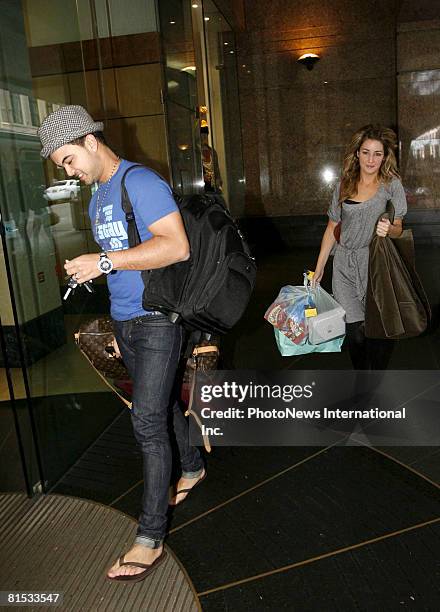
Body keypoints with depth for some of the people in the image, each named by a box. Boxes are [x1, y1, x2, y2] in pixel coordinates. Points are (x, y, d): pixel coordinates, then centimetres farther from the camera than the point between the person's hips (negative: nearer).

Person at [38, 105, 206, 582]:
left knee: (147, 420, -9)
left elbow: (176, 246, -25)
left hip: (157, 321, -9)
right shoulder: (97, 199, 16)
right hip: (123, 321, 9)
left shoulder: (140, 182, -14)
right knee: (162, 402, 19)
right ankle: (192, 467, 42)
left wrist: (105, 261, -25)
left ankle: (150, 538, 2)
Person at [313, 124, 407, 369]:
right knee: (355, 329, -3)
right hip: (346, 266, 2)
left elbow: (398, 229, 4)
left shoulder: (392, 185, 3)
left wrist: (389, 229, -21)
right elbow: (333, 228, 14)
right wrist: (320, 266, 12)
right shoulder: (344, 186, 9)